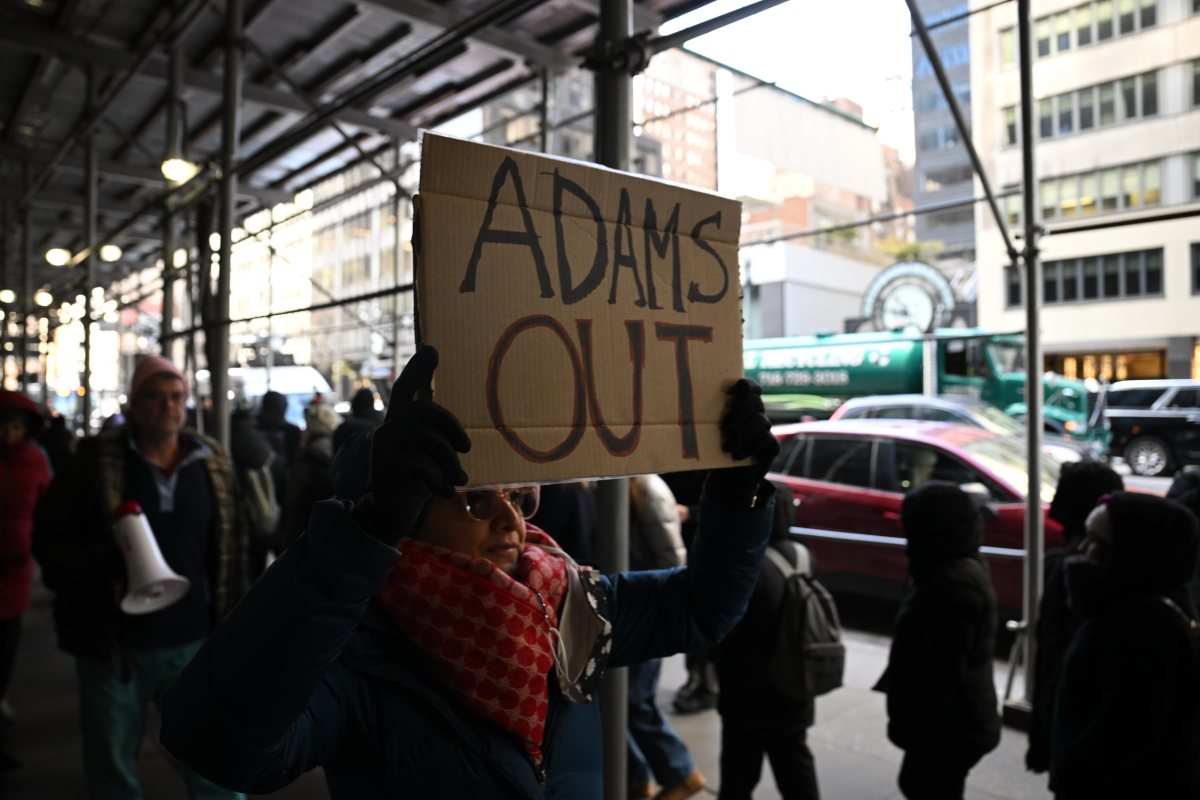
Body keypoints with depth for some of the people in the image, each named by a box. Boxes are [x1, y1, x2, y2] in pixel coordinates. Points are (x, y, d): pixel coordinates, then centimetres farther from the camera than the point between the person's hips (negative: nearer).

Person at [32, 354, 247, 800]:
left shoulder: (213, 462, 2)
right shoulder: (97, 460, -5)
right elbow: (48, 538, -2)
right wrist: (104, 561, -22)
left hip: (194, 644, 1)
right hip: (113, 645, -1)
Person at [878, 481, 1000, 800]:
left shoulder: (954, 582, -27)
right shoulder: (963, 568, 6)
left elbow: (943, 669, -28)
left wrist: (905, 718, -17)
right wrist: (895, 687, 18)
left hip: (947, 725, -10)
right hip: (952, 718, 10)